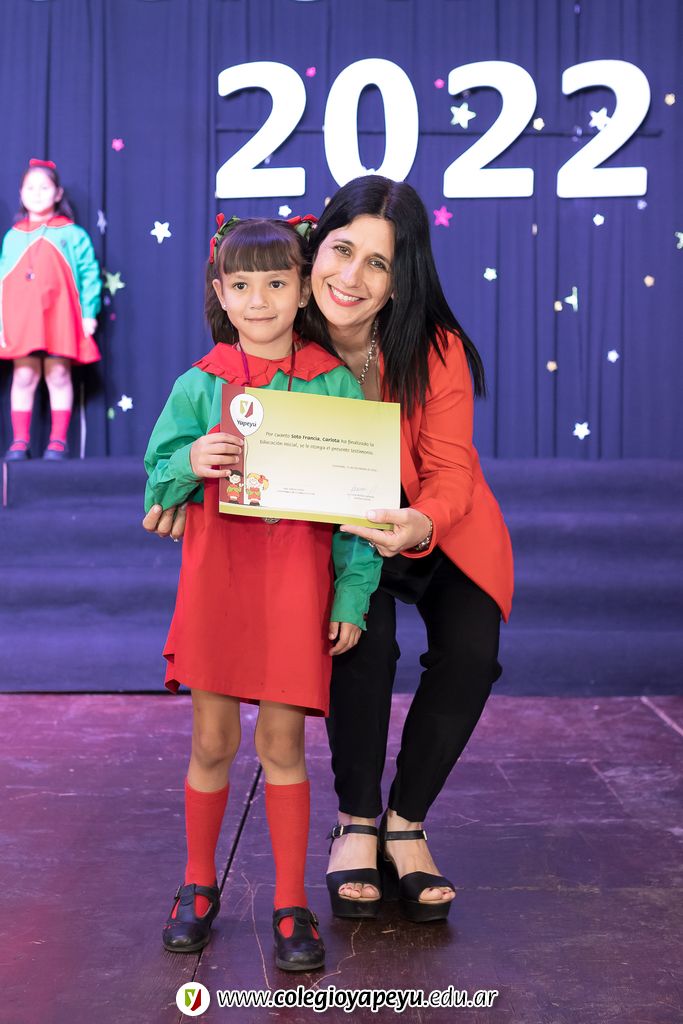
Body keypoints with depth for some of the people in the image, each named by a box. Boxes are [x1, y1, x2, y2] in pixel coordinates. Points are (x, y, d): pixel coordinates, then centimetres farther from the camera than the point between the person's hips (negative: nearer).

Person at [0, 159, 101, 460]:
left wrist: (89, 313, -5)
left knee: (58, 376, 0)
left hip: (60, 316, -2)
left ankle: (58, 441, 6)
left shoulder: (72, 234, 7)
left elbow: (89, 274, 3)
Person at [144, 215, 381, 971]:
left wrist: (352, 599, -2)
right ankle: (197, 886, 30)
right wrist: (190, 463, -15)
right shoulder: (199, 385, 3)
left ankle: (291, 904, 19)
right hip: (215, 576, 2)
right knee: (211, 741, 9)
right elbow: (158, 483, 8)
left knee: (282, 745, 4)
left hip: (296, 581, -1)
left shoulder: (336, 384, 0)